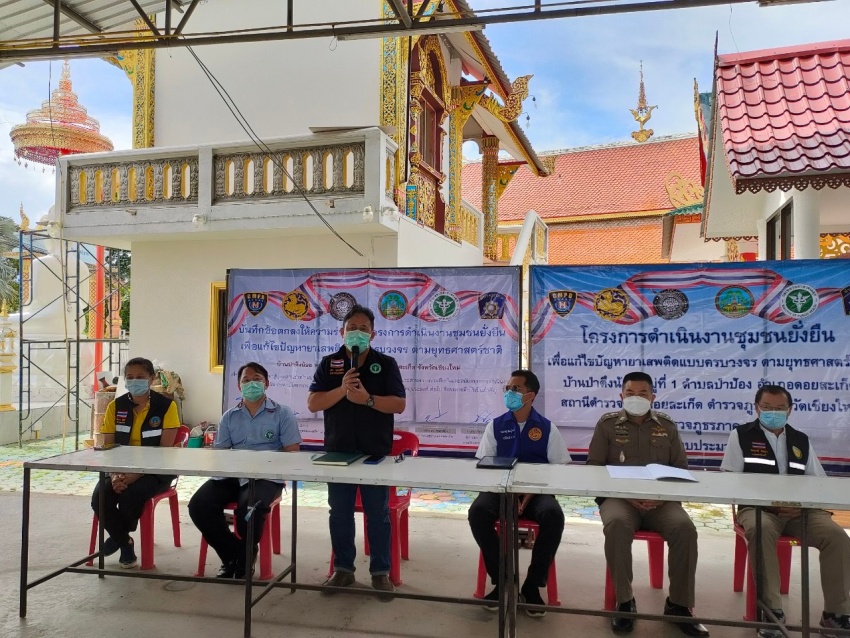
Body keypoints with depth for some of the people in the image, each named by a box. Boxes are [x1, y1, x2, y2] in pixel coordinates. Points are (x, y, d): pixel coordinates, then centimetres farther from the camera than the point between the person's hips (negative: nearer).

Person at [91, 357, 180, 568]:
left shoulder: (166, 406, -10)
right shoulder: (115, 406, 2)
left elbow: (165, 450, -15)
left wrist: (136, 475, -25)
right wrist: (114, 475, -20)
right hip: (122, 469, 4)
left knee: (130, 496, -31)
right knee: (100, 497, -23)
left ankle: (120, 534, 7)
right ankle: (125, 543, 5)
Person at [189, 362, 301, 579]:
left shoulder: (283, 414, 4)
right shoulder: (229, 417, 16)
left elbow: (292, 453, -2)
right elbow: (220, 452, 14)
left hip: (267, 477, -4)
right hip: (233, 475, 4)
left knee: (248, 508, -35)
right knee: (199, 504, -20)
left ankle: (245, 559, -3)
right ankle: (232, 554, 1)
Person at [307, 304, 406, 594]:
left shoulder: (386, 363, 0)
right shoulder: (329, 364, 4)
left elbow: (399, 404, -8)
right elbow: (312, 404, -5)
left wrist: (368, 399, -22)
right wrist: (342, 390, -20)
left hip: (375, 453, -2)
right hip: (337, 451, 2)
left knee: (378, 513, 6)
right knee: (339, 512, 11)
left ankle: (381, 571, 18)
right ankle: (343, 568, 25)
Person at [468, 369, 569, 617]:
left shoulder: (546, 427, 3)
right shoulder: (495, 426, 6)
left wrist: (532, 492, -14)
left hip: (537, 492, -1)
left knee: (554, 515, -33)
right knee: (478, 511, -29)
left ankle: (532, 585, -12)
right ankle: (502, 581, -10)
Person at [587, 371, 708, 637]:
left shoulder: (667, 426, 13)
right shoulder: (607, 424, 6)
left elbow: (681, 468, 10)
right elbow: (593, 467, 1)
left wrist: (663, 495, -10)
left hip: (660, 500, 2)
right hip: (619, 497, -2)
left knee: (685, 528, -27)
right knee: (617, 524, -35)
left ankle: (679, 604, -9)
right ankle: (624, 601, -16)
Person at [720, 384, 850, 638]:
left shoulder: (802, 440, 19)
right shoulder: (741, 435, 5)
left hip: (800, 510, 4)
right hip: (758, 507, -4)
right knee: (761, 530, -36)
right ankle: (771, 609, -25)